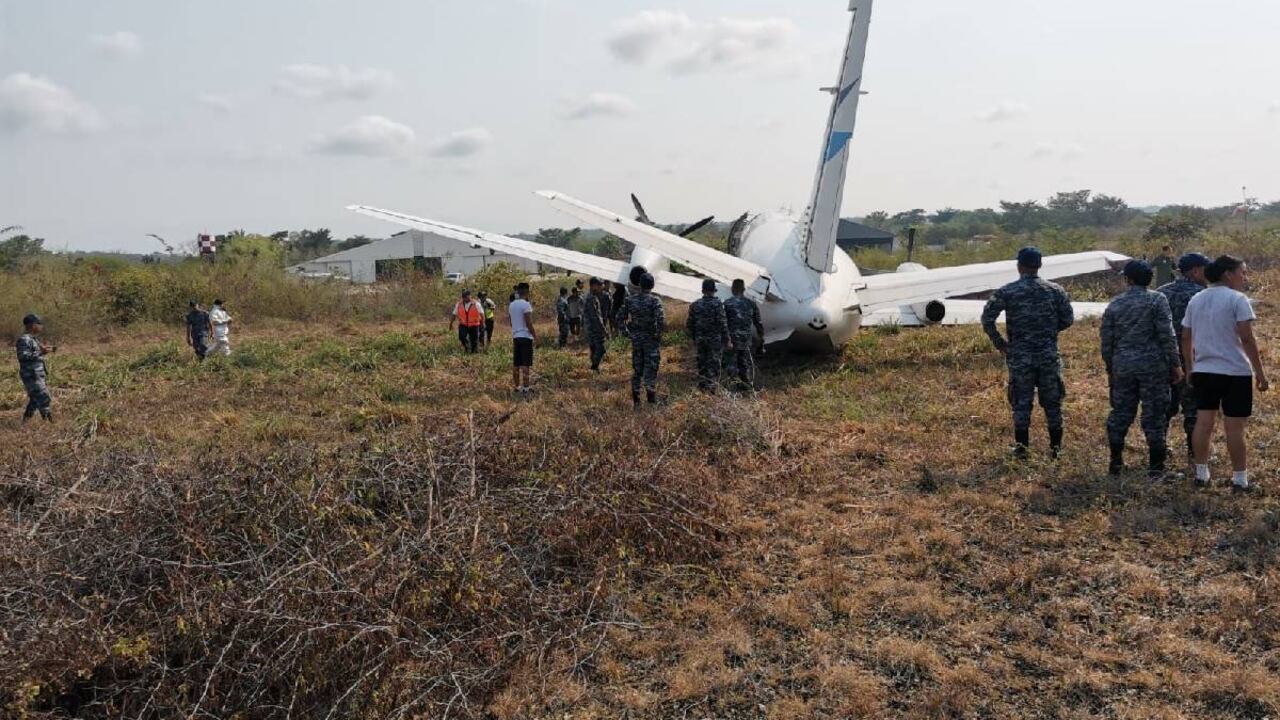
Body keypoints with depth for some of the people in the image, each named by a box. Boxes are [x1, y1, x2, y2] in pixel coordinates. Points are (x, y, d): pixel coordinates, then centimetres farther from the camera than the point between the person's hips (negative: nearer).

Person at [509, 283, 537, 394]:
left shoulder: (511, 305, 10)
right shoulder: (526, 304, -14)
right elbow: (529, 323, -17)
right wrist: (535, 336, -9)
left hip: (515, 337, 7)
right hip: (526, 336, -7)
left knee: (516, 364, 9)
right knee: (526, 364, -5)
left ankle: (517, 386, 13)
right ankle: (525, 387, -6)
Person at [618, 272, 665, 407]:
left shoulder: (631, 300, 1)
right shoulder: (654, 300, -13)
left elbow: (620, 317, 4)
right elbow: (661, 319, -24)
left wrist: (627, 332, 10)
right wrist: (658, 333, -10)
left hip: (636, 339, 4)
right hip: (651, 340, -4)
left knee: (636, 370, 13)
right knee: (651, 371, 3)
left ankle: (636, 401, 17)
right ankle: (652, 401, 4)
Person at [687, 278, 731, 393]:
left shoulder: (695, 305, 3)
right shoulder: (717, 304, -11)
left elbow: (690, 324, 8)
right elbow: (723, 324, -13)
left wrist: (693, 339, 19)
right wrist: (727, 340, -7)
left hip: (700, 340, 4)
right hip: (715, 340, -4)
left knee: (702, 363, 14)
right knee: (714, 364, 2)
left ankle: (702, 386, 18)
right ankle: (711, 387, -1)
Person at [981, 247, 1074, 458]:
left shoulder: (1007, 292, -6)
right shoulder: (1055, 290, 0)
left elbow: (987, 318, -10)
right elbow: (1068, 319, 3)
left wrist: (999, 343, 0)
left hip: (1019, 356, -1)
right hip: (1049, 355, 1)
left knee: (1021, 402, 6)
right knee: (1052, 401, 11)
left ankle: (1021, 447, 10)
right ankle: (1056, 447, 17)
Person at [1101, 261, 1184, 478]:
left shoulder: (1114, 305, 5)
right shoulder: (1157, 300, -5)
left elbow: (1106, 341, 7)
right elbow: (1167, 336, -11)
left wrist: (1110, 368, 18)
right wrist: (1176, 364, -4)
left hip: (1122, 367, 3)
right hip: (1153, 366, -3)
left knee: (1121, 412, 13)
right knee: (1154, 415, 3)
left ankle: (1116, 462, 19)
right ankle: (1155, 467, 7)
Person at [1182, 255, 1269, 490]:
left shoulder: (1196, 300, 9)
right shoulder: (1237, 299, -11)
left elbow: (1186, 338, 11)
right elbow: (1247, 339, -16)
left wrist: (1190, 368, 20)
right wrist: (1260, 373, -10)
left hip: (1203, 371, 6)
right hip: (1235, 372, -6)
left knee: (1203, 422, 10)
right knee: (1234, 427, 1)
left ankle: (1201, 473, 16)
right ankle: (1240, 478, 10)